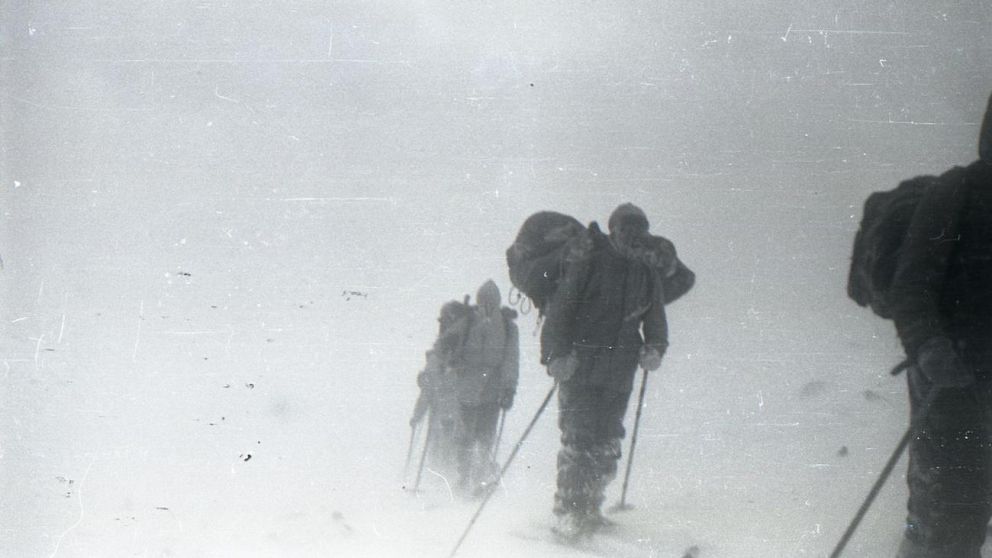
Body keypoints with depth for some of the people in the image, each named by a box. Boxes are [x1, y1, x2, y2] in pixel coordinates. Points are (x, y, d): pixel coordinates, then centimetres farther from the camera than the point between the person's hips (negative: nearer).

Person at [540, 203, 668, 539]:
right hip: (580, 369, -5)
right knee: (578, 441, -11)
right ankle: (567, 515, -7)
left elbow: (656, 322, 20)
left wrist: (654, 348, -2)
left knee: (606, 445, 7)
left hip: (619, 376, 5)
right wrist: (556, 354, -19)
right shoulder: (589, 263, -3)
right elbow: (559, 310, -7)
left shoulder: (647, 275, 14)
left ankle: (589, 510, 18)